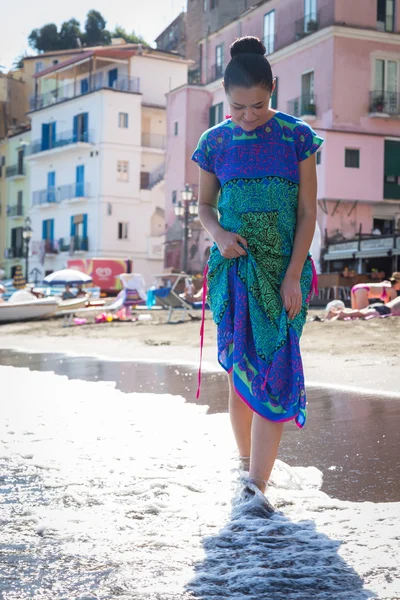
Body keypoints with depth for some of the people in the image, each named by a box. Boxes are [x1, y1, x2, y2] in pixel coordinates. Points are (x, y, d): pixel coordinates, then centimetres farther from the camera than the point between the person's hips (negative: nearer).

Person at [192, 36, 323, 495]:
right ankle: (246, 463, 24)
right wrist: (218, 233, -9)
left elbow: (307, 211, -2)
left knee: (274, 374, -7)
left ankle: (257, 486, -7)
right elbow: (204, 204, 14)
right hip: (233, 268, 2)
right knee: (238, 372, 6)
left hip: (283, 271, -1)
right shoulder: (215, 142, 3)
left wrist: (293, 277, -10)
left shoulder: (296, 137, -2)